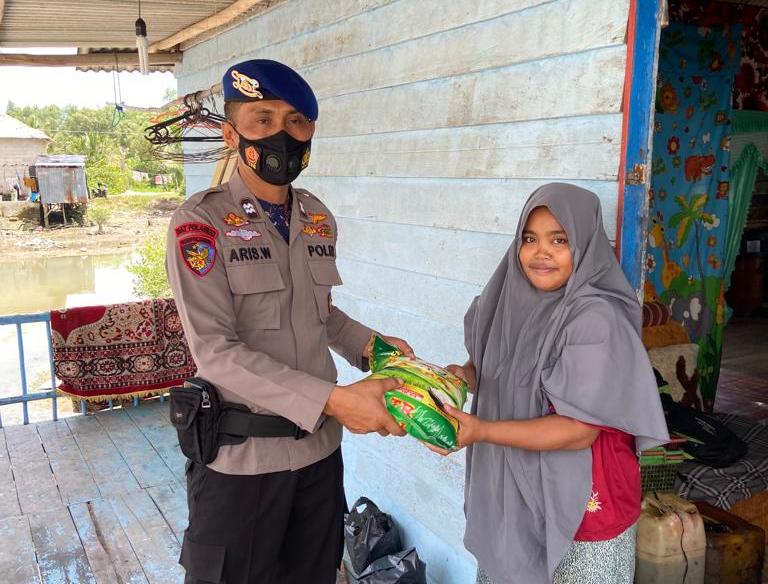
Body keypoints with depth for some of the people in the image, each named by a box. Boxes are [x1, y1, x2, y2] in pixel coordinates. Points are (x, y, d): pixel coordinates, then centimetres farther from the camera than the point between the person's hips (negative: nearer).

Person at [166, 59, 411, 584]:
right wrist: (333, 399, -27)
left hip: (319, 445, 5)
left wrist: (366, 344, 0)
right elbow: (216, 352, -22)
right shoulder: (202, 222, -13)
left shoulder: (320, 220, 4)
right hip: (241, 455, -5)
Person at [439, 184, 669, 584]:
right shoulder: (515, 301, -2)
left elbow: (580, 430, -24)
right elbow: (494, 370, 13)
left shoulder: (595, 319, -22)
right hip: (514, 491, 6)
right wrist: (465, 376, -10)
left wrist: (482, 430, -29)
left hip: (581, 505, -6)